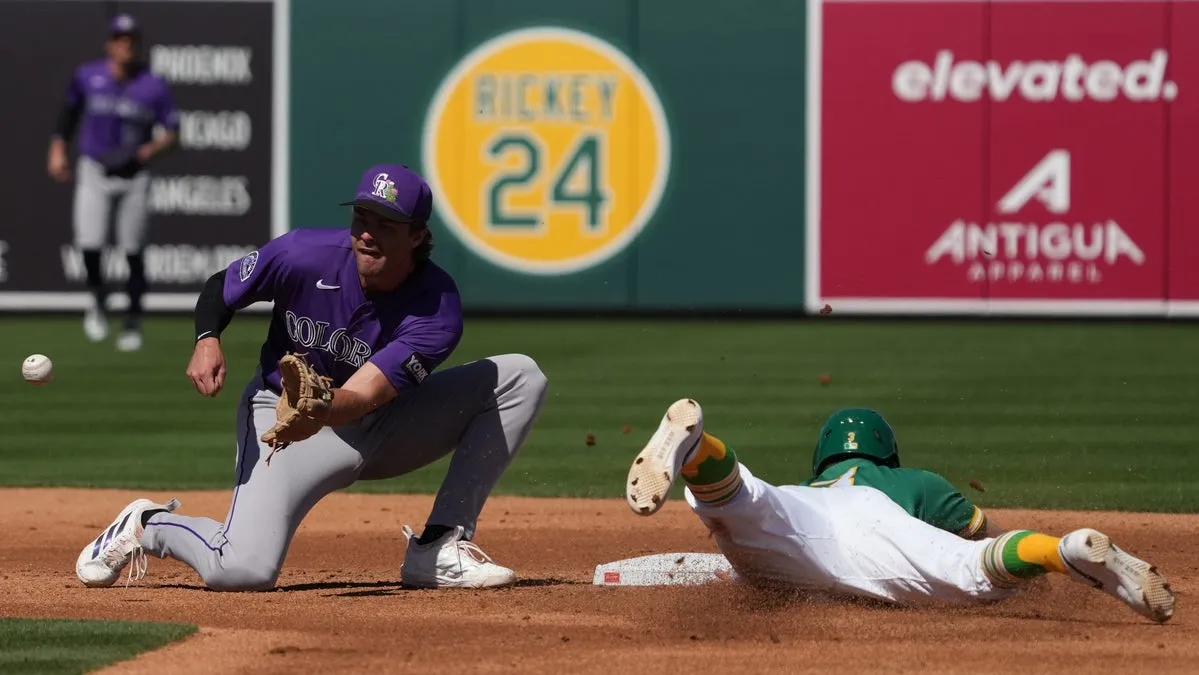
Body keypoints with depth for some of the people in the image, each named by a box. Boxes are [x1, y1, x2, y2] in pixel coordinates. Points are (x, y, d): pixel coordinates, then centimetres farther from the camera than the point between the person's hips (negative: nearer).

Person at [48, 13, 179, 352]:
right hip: (94, 171, 1)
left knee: (133, 251, -1)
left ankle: (133, 321, 13)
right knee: (89, 242, -12)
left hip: (134, 174, -1)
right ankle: (97, 296, 18)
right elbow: (69, 112, 16)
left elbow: (173, 131, 0)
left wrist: (153, 148, -19)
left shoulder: (153, 86, -3)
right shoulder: (87, 77, 1)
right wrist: (57, 149, 7)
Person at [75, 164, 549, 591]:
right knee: (240, 571, -28)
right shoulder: (306, 254, -22)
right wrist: (207, 339, -25)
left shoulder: (436, 308, -24)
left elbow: (359, 399, -34)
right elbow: (221, 286, -3)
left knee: (521, 378, -13)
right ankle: (149, 525, 8)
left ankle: (440, 549, -15)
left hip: (380, 427, 3)